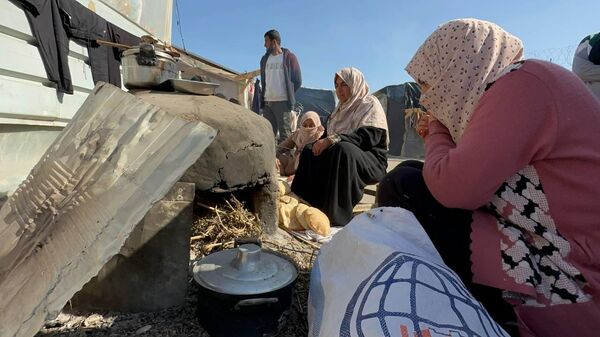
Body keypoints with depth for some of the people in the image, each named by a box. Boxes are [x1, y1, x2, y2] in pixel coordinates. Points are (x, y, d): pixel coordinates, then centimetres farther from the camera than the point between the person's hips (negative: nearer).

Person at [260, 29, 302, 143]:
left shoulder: (289, 57, 1)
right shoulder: (264, 59, 17)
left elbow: (297, 80, 0)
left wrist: (288, 95, 2)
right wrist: (263, 97, 13)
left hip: (282, 102, -5)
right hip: (267, 102, 6)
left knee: (284, 135, -6)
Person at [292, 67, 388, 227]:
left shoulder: (370, 104, -3)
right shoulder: (341, 109, 21)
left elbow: (370, 136, -21)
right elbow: (328, 135, 14)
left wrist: (334, 139, -30)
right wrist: (322, 143, -10)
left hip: (371, 161, -7)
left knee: (342, 149, -35)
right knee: (310, 151, -11)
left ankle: (336, 216, -36)